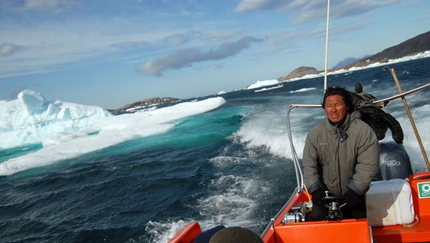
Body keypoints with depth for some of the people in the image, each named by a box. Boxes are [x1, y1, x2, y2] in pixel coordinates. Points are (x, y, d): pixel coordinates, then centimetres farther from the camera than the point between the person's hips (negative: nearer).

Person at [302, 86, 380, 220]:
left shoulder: (364, 131, -16)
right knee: (317, 217, -8)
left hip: (353, 195, -1)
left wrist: (354, 190, -19)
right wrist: (315, 189, -14)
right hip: (326, 193, 1)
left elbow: (368, 165, -16)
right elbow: (309, 165, -4)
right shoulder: (315, 133, -8)